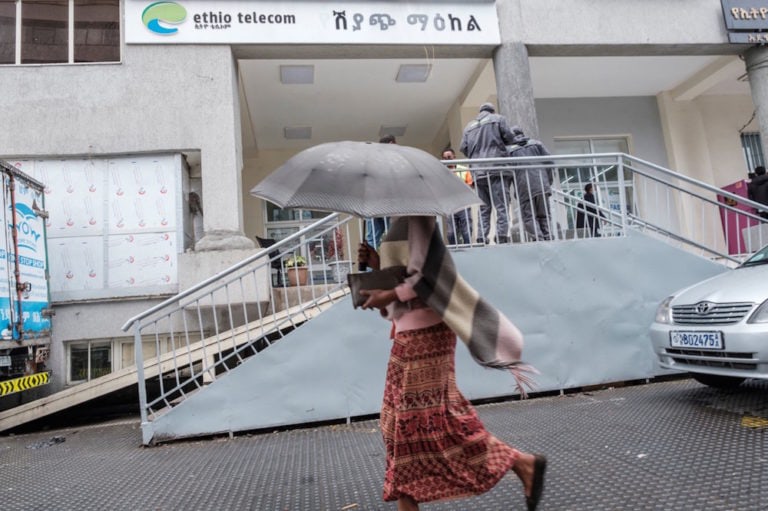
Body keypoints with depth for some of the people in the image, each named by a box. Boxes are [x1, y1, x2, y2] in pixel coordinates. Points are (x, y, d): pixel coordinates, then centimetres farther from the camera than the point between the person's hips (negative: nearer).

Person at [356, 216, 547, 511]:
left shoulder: (416, 219, -12)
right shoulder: (403, 224, 16)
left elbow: (431, 272, -21)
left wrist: (389, 296, -18)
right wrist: (378, 264, 7)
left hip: (424, 333, -10)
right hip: (413, 335, 10)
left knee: (431, 417, -4)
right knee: (403, 419, 12)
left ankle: (523, 464, 8)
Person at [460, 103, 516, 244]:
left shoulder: (469, 126, 19)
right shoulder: (498, 119, 9)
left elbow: (463, 148, 11)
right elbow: (509, 137, -1)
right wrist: (500, 144, 18)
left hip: (478, 173, 4)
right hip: (497, 170, -4)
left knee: (484, 207, 7)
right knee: (502, 206, -4)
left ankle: (482, 238, 2)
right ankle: (502, 235, -13)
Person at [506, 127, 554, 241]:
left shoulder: (509, 149, 7)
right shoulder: (536, 144, 16)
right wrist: (548, 182, 15)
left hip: (524, 187, -3)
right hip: (542, 185, 3)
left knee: (529, 217, 0)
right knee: (543, 215, 12)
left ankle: (538, 239, -13)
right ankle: (548, 238, 4)